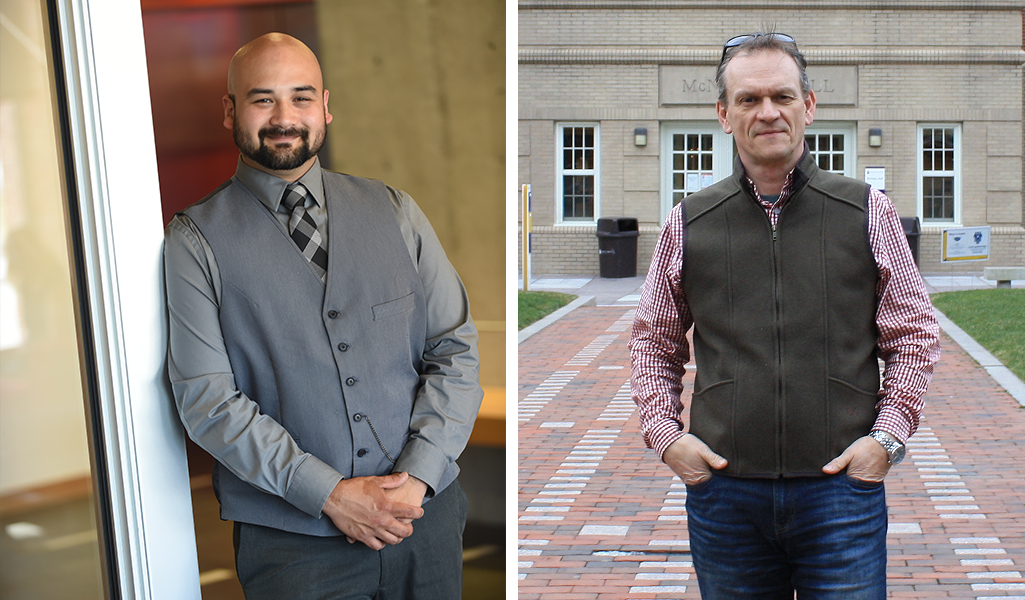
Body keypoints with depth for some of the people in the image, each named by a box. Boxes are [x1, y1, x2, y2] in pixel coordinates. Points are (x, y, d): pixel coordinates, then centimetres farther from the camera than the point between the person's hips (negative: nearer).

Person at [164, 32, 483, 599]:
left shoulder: (394, 212, 5)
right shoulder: (197, 240, -3)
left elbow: (455, 348, 2)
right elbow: (207, 400, -9)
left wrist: (417, 476, -10)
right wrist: (329, 493, -15)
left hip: (426, 511, 3)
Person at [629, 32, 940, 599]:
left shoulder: (868, 213, 3)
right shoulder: (688, 224, 5)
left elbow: (915, 336, 9)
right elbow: (652, 341, 14)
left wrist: (886, 435, -2)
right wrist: (664, 433, 2)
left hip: (842, 489, -1)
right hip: (722, 486, 1)